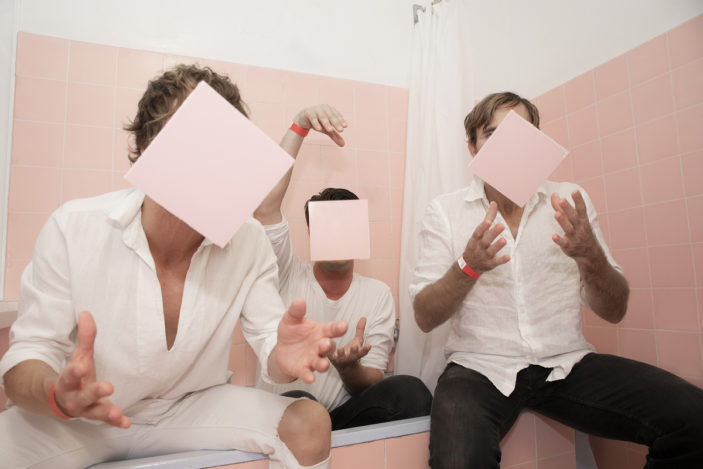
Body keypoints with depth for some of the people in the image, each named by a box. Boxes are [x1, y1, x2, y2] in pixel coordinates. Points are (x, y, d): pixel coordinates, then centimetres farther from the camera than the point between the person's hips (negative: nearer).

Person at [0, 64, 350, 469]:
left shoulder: (249, 241, -15)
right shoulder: (74, 227, -19)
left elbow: (270, 346, -12)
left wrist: (285, 357, -38)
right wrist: (59, 394, -38)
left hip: (195, 406, 1)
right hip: (80, 419, 0)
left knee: (310, 422, -19)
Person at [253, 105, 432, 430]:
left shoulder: (378, 294, 6)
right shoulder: (289, 276, 1)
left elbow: (370, 387, 2)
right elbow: (264, 207, -15)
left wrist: (349, 367, -23)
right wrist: (300, 126, -17)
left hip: (344, 416, 3)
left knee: (410, 391, -27)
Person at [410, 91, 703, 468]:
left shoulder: (569, 200, 6)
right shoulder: (445, 210, -1)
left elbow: (614, 311, 4)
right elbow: (424, 318, -6)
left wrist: (589, 255, -17)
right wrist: (468, 266, -24)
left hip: (566, 363, 4)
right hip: (481, 367, -3)